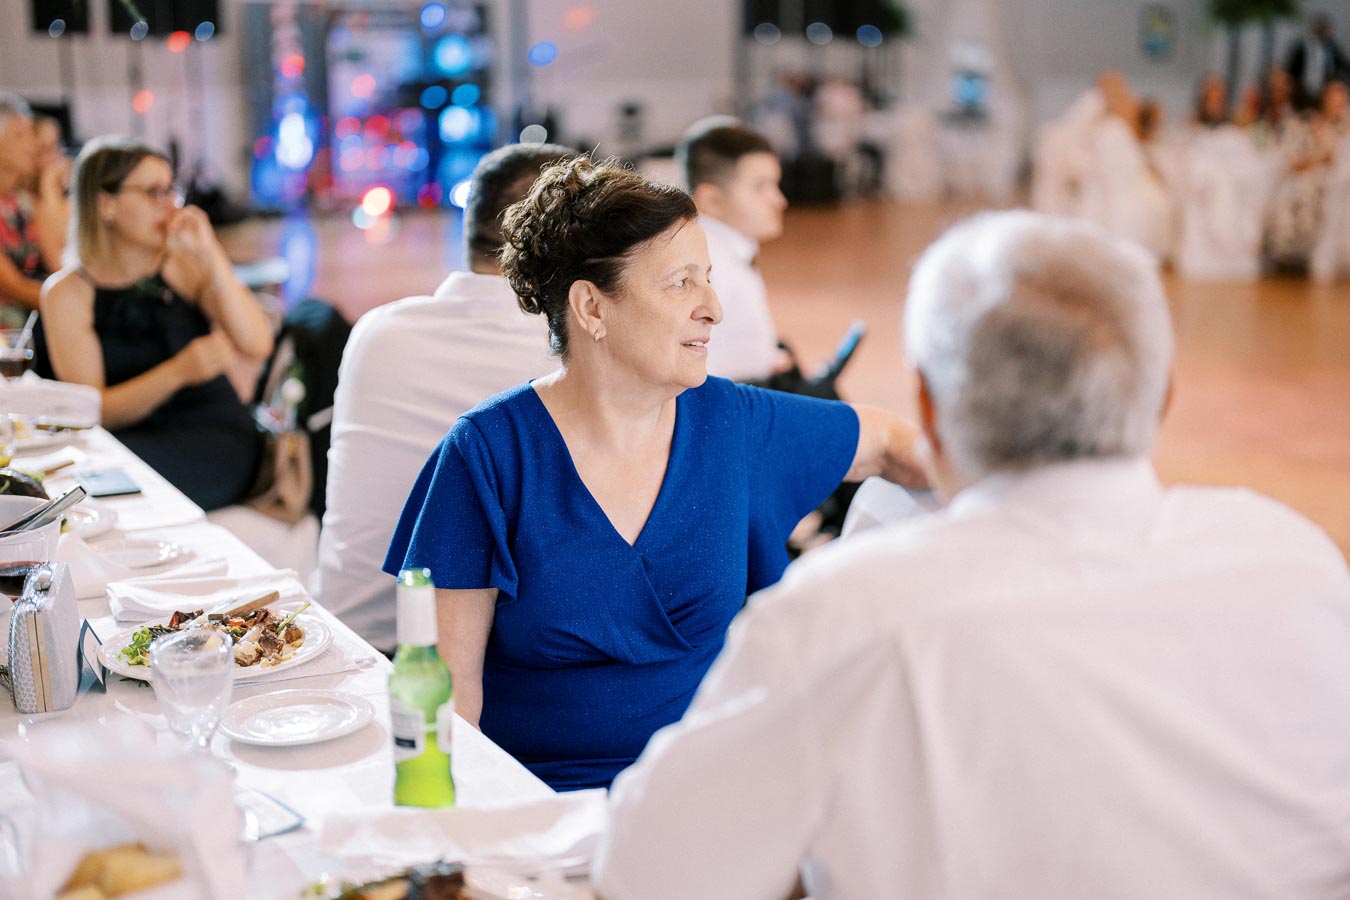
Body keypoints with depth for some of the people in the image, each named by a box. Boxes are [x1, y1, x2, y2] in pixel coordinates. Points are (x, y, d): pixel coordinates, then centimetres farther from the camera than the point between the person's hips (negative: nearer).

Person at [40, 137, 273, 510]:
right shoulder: (67, 293, 1)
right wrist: (177, 372, -24)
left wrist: (211, 255, -15)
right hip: (130, 440, 2)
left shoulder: (187, 264, 4)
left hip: (215, 438, -1)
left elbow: (257, 345, -9)